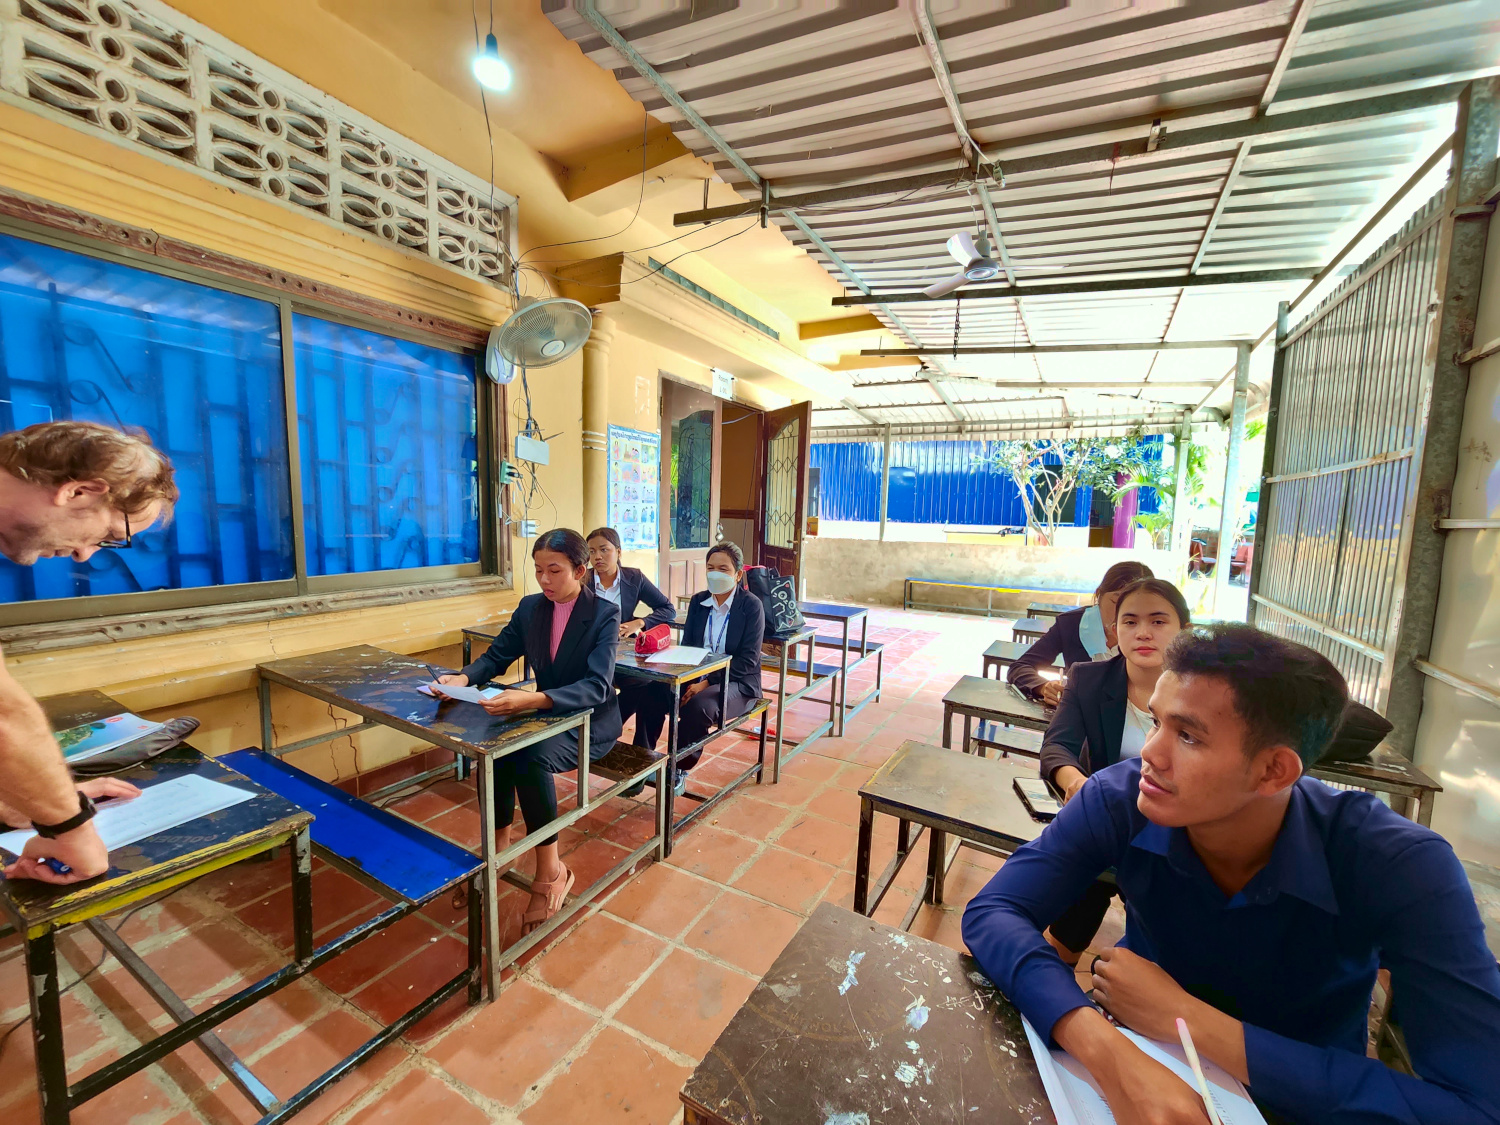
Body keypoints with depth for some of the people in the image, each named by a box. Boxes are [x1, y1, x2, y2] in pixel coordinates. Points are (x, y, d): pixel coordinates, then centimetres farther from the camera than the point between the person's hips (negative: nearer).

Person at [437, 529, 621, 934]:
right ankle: (500, 847, -2)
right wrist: (463, 678, -20)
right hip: (545, 715, 5)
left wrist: (534, 700, -44)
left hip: (591, 722, -5)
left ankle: (550, 871, -12)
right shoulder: (530, 607, 0)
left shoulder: (605, 613, -18)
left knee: (532, 757, -30)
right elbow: (496, 655, 3)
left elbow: (596, 686, -28)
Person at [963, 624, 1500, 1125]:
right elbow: (992, 913, -25)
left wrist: (1190, 1019, -27)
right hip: (1137, 1070, 1)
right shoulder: (1119, 800, -21)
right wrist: (1110, 1056, -40)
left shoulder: (1399, 867, -22)